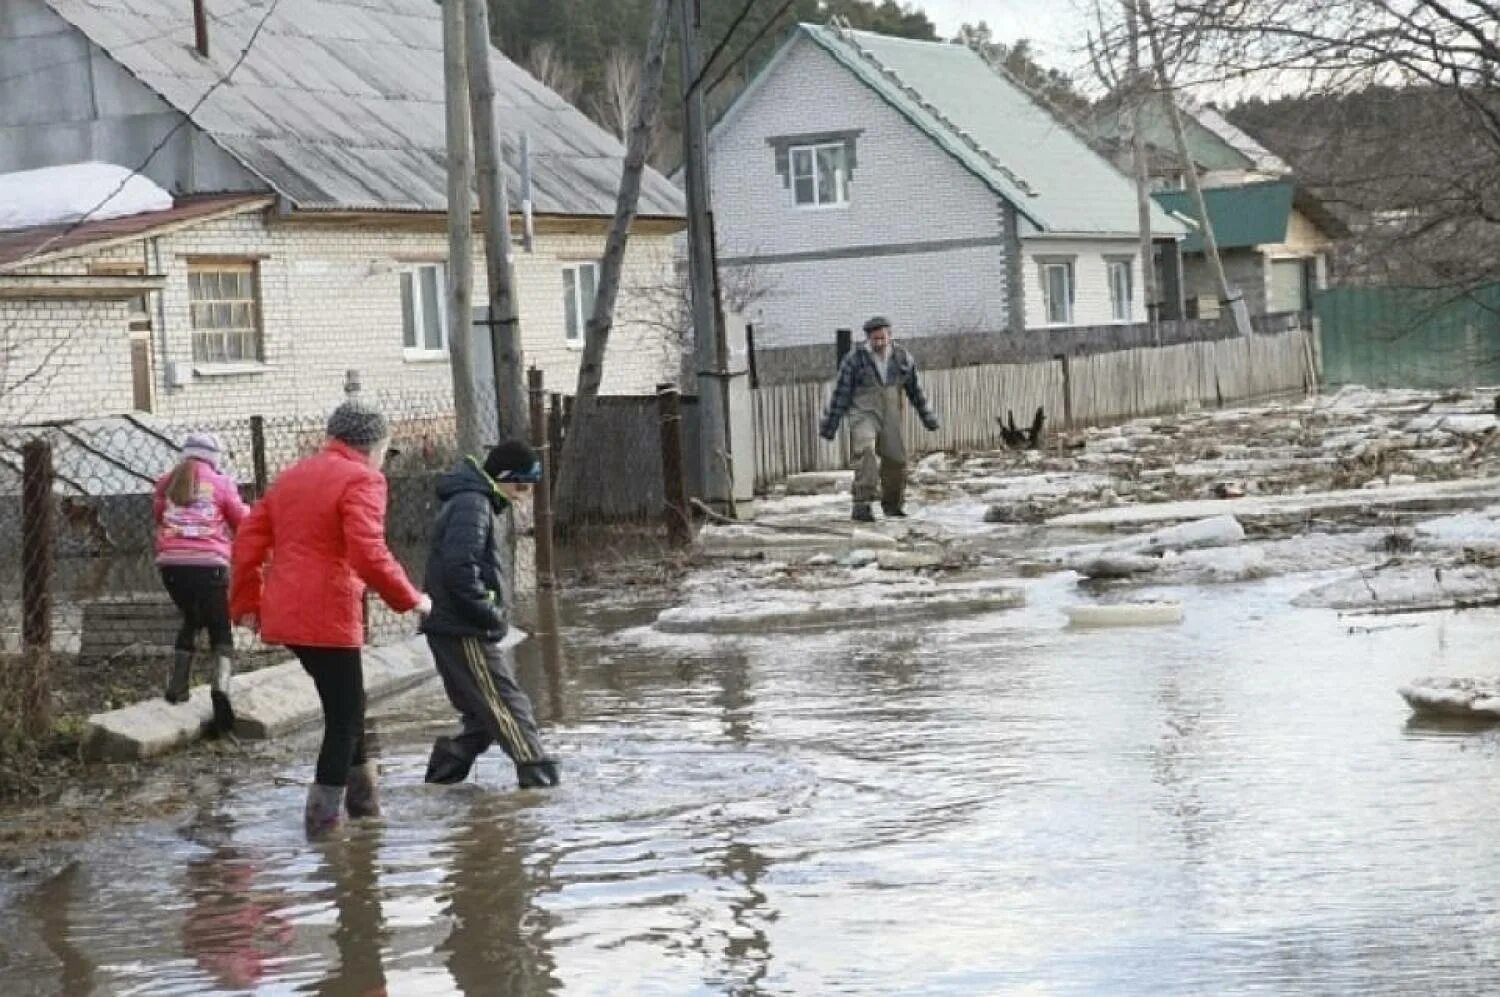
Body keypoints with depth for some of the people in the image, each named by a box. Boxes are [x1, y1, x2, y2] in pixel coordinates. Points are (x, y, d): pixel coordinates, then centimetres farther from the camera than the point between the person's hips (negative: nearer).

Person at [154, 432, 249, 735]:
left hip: (172, 564, 3)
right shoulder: (220, 483, 4)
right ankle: (221, 688, -18)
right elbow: (243, 522, 12)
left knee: (191, 620, 27)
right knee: (220, 630, 6)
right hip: (208, 565, -3)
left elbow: (158, 514, 25)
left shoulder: (167, 483, 12)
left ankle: (177, 687, 23)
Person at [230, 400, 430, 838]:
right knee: (344, 716, 2)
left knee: (345, 704, 21)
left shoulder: (291, 477, 18)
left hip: (283, 615, 8)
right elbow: (368, 555, -20)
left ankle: (362, 799, 28)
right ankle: (324, 816, 1)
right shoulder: (361, 481, -8)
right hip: (329, 617, -8)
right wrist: (410, 599, -9)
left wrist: (247, 603, 20)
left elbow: (247, 543, 17)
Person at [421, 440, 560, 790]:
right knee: (510, 708, -10)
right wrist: (491, 615, -17)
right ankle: (541, 781, -12)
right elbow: (459, 570, -26)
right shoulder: (472, 505, -15)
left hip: (453, 630, 10)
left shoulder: (473, 502, 18)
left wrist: (491, 615, 14)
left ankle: (440, 779, 15)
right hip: (465, 633, -10)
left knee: (483, 717, 14)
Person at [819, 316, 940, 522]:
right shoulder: (854, 359, -7)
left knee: (895, 459, 4)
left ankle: (893, 504, 28)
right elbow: (841, 393, -4)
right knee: (866, 452, -25)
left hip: (890, 418, 4)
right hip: (863, 414, -4)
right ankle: (862, 504, -32)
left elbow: (915, 389, 15)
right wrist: (830, 425, -3)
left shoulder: (902, 358, 3)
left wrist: (928, 418, 21)